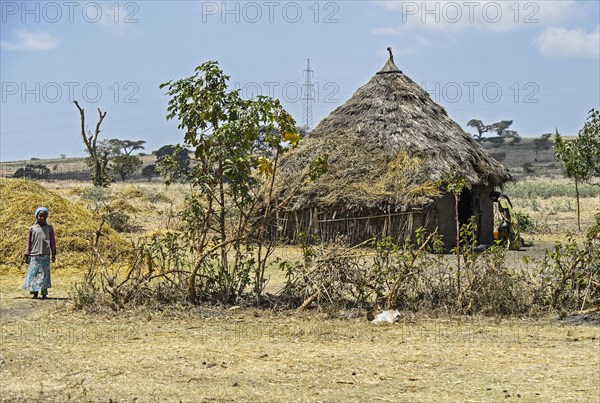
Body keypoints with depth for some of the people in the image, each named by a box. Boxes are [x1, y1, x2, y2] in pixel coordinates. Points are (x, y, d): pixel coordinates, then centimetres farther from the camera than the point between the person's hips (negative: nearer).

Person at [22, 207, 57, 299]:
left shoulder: (49, 228, 6)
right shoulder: (32, 229, 5)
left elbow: (52, 242, 9)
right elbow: (29, 242, 8)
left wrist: (53, 254, 6)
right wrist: (27, 255, 5)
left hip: (45, 255, 0)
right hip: (34, 255, 0)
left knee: (44, 274, -3)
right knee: (33, 274, -2)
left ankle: (44, 293, 0)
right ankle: (35, 292, 4)